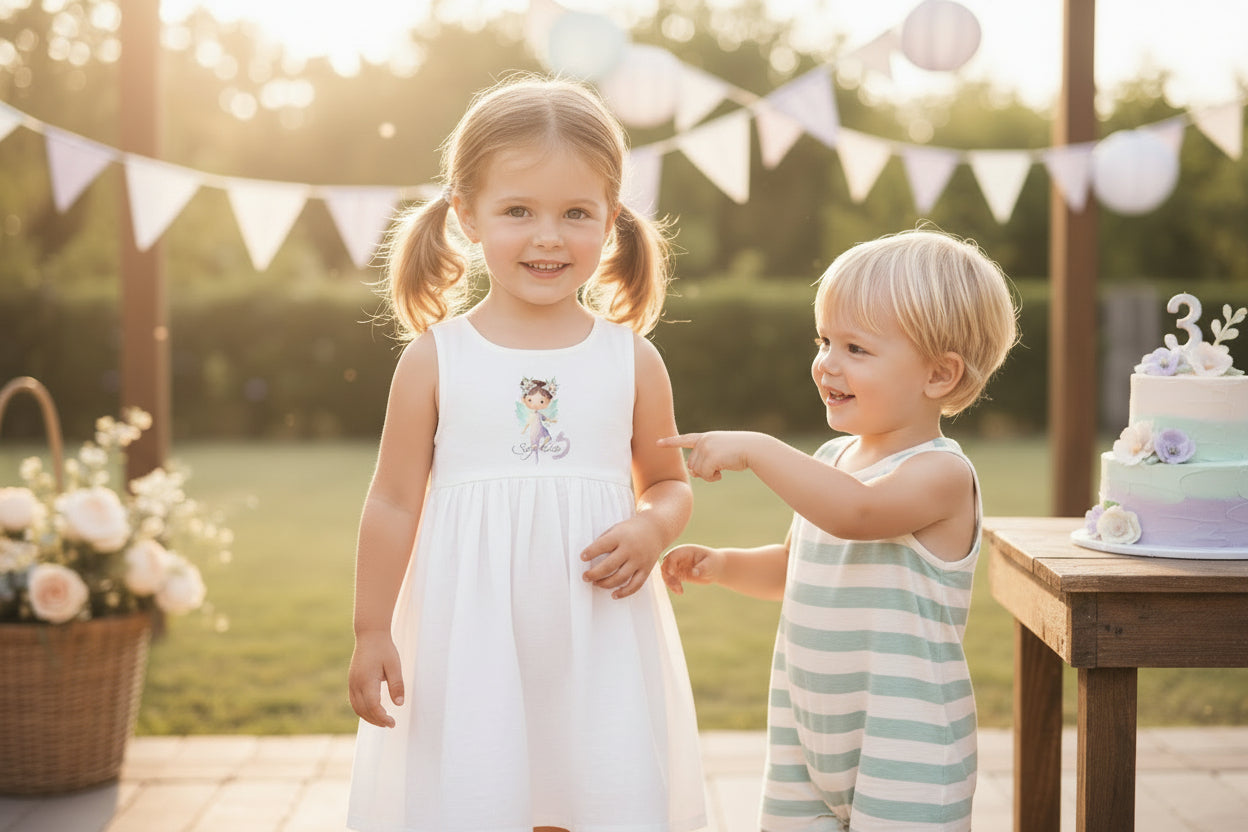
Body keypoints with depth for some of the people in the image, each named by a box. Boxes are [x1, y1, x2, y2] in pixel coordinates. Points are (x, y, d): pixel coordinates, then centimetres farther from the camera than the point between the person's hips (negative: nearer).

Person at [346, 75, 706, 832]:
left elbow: (670, 483, 13)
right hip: (471, 634, -1)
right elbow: (395, 501, 2)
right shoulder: (435, 357, -2)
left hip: (600, 634, 1)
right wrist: (372, 632, 2)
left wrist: (651, 530, -9)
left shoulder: (633, 359, 2)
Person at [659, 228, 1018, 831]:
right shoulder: (833, 458, 8)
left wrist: (756, 450, -32)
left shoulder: (942, 474, -16)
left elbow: (855, 514, -36)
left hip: (902, 743, -7)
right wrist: (724, 565, 5)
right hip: (806, 728, 7)